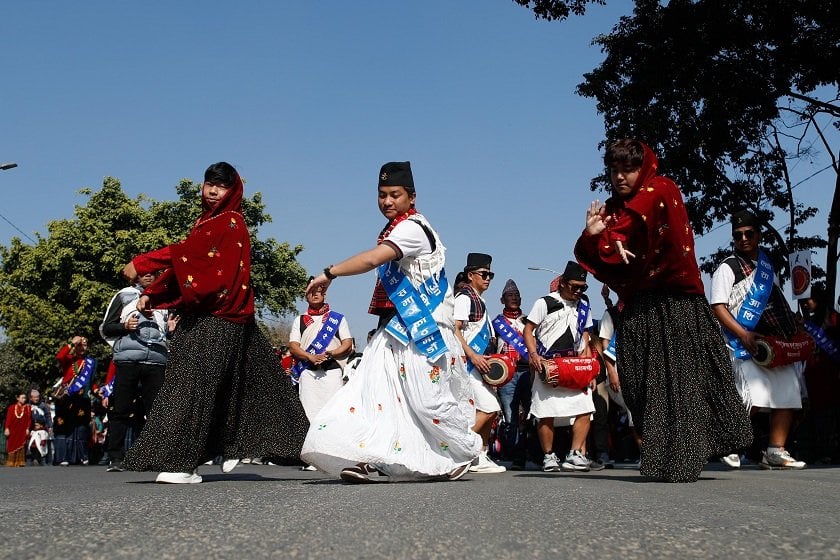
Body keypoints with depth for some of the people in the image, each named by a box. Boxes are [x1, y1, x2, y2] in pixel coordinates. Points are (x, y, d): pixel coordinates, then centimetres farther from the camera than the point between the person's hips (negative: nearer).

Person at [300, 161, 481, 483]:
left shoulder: (412, 228, -14)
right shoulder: (393, 230, 17)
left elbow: (373, 259, -28)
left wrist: (329, 273, -25)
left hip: (421, 327, -9)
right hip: (394, 327, 9)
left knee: (428, 397, -3)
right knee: (377, 390, -1)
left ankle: (463, 455, 17)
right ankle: (372, 461, -2)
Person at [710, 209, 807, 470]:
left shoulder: (768, 268, 20)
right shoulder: (727, 268, 0)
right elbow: (718, 307, -9)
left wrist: (796, 336, 12)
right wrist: (744, 334, -20)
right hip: (746, 345, -7)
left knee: (788, 397, 2)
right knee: (755, 398, -19)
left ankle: (775, 452, 9)